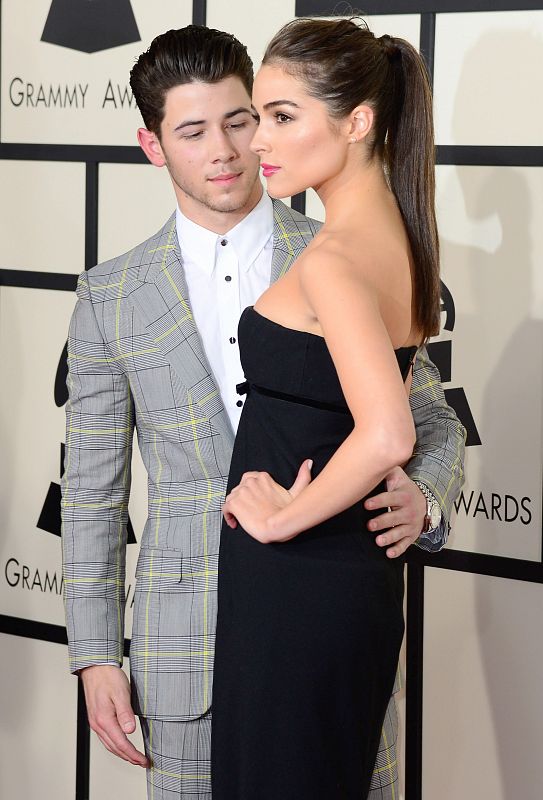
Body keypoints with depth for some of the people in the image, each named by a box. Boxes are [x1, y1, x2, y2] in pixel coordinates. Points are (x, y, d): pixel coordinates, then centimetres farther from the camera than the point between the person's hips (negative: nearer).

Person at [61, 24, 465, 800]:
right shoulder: (112, 297, 4)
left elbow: (434, 424, 8)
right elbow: (91, 490, 7)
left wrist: (421, 497, -15)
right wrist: (95, 656, 2)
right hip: (189, 648, 0)